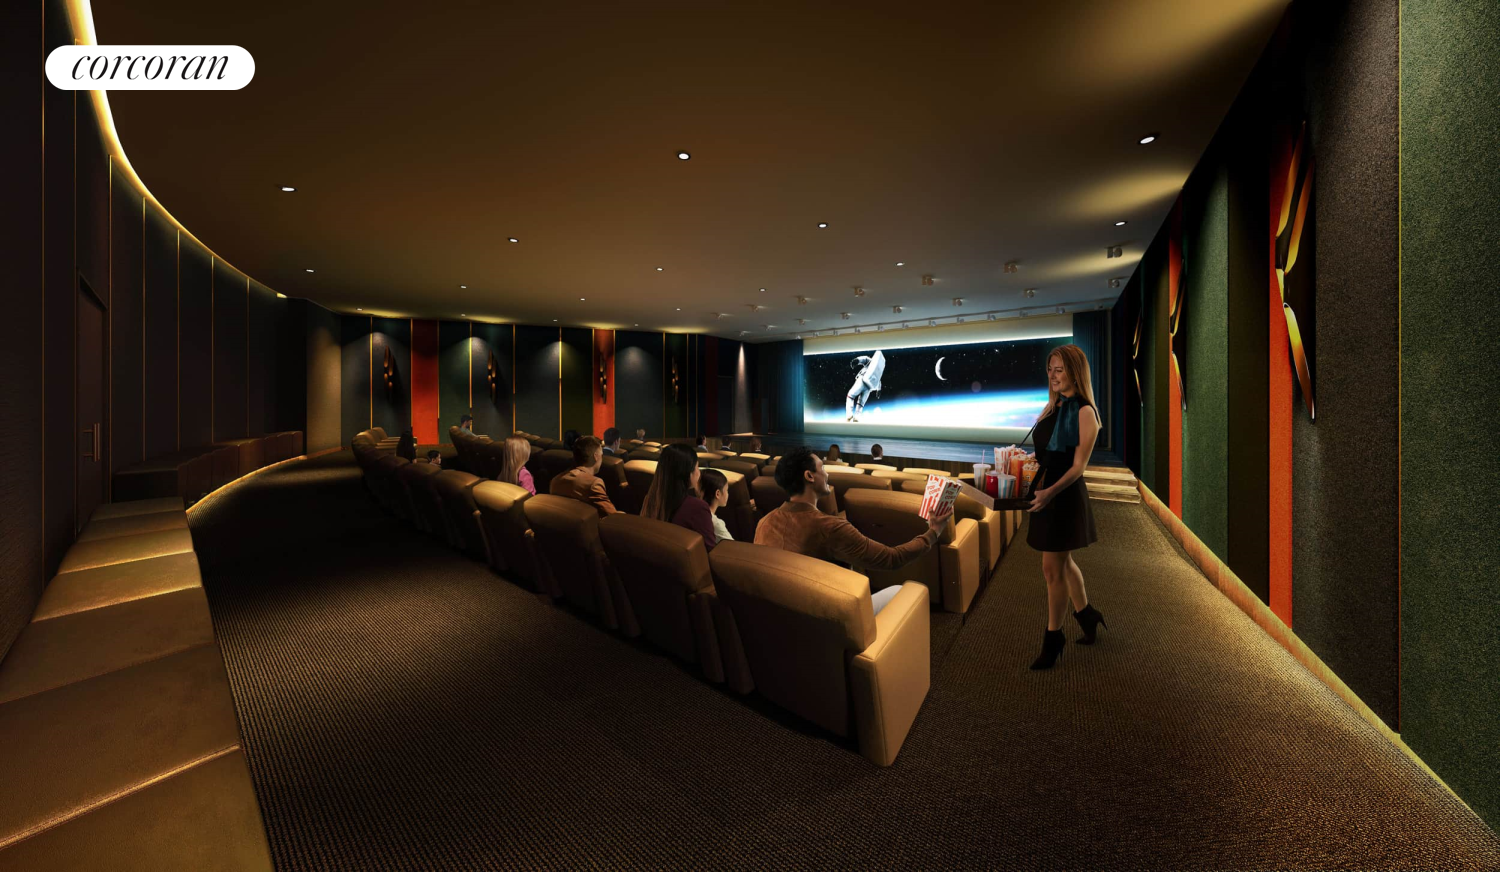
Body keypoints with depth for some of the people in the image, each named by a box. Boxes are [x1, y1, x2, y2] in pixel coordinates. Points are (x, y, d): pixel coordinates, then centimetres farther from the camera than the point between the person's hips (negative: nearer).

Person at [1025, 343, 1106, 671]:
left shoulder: (1084, 412, -12)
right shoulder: (1052, 408, 11)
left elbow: (1078, 465, -16)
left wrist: (1051, 492, -29)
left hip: (1065, 495, -8)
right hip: (1044, 491, 8)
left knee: (1053, 567, 0)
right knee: (1062, 562, 20)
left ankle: (1053, 638, 16)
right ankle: (1086, 615, 42)